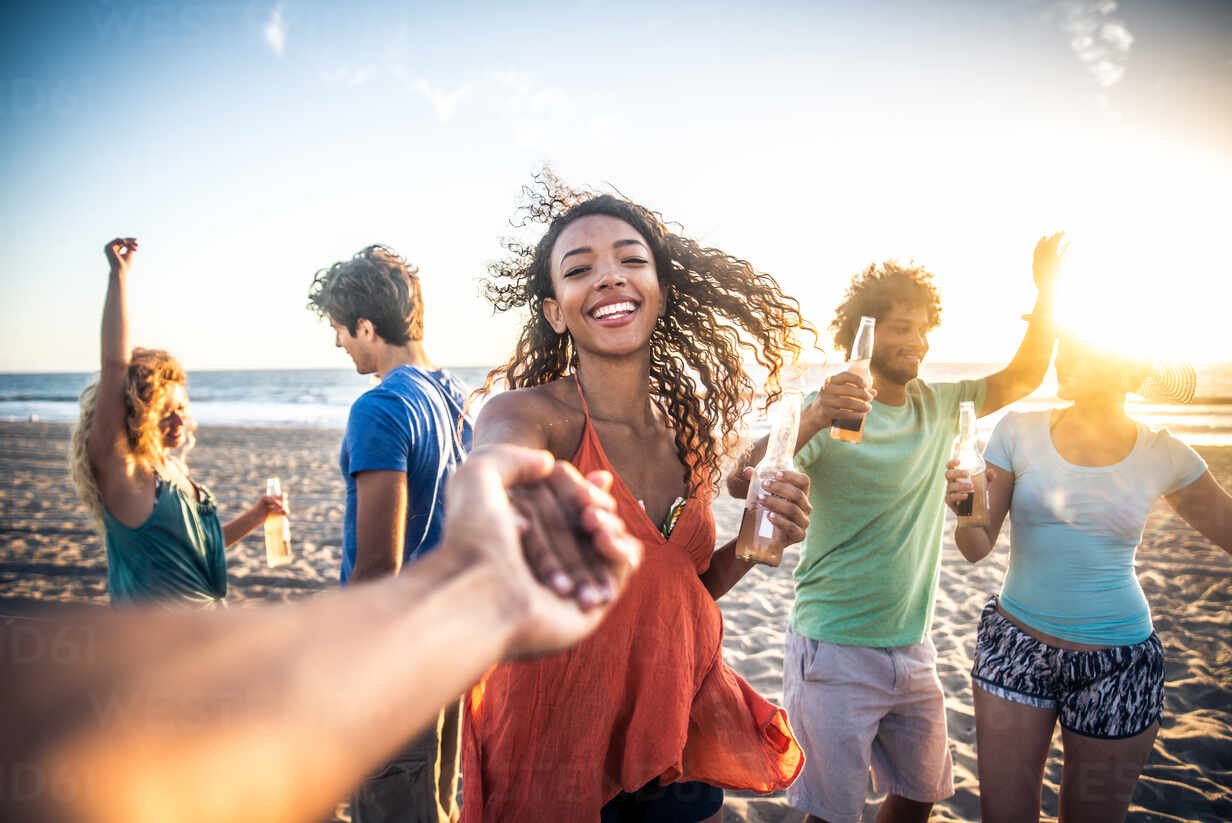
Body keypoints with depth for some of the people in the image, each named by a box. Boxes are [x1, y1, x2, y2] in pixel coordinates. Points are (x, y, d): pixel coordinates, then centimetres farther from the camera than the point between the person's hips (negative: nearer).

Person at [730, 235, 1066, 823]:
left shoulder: (939, 406, 4)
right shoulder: (830, 410, -16)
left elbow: (1022, 377, 13)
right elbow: (740, 483, -29)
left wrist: (1047, 290, -1)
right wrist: (809, 421, -46)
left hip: (913, 647, 6)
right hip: (836, 651, -6)